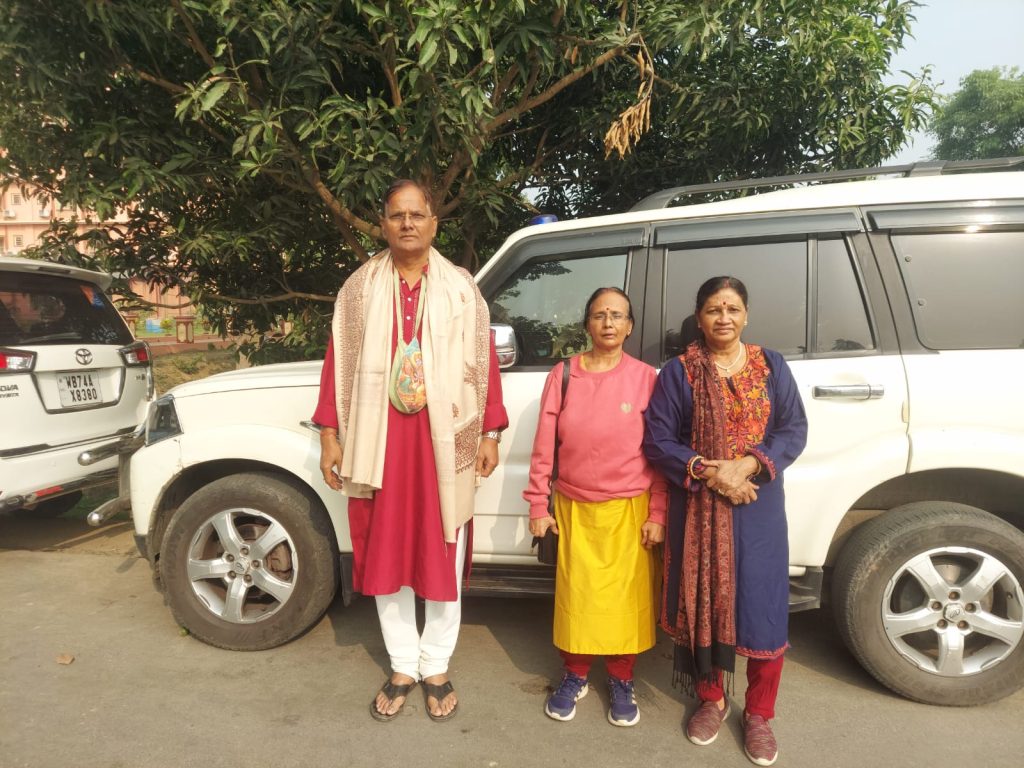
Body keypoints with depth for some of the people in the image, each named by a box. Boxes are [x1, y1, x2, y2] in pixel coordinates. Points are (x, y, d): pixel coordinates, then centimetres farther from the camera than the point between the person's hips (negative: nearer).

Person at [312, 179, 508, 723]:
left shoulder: (461, 288, 3)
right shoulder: (360, 287, 6)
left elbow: (484, 362, 2)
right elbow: (337, 363, 5)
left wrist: (489, 433, -2)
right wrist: (329, 433, 1)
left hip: (444, 440, -1)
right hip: (378, 442, 1)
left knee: (442, 557, 8)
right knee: (386, 556, 10)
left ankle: (436, 668, 27)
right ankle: (402, 668, 29)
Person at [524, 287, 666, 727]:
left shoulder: (645, 378, -6)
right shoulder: (563, 375, -3)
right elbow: (544, 447, -1)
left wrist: (657, 513, -5)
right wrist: (538, 505, -1)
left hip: (629, 509, -1)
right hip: (574, 507, 1)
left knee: (626, 595, 10)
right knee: (576, 595, 12)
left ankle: (621, 681, 32)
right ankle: (575, 676, 33)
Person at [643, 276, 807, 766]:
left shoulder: (771, 366, 4)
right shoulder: (679, 372, -1)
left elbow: (794, 429, 0)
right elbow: (657, 439, -5)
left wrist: (749, 466, -16)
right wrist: (707, 471, -18)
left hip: (759, 506, 1)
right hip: (698, 507, 0)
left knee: (763, 608, 4)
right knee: (704, 603, 10)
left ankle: (759, 714, 26)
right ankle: (712, 701, 33)